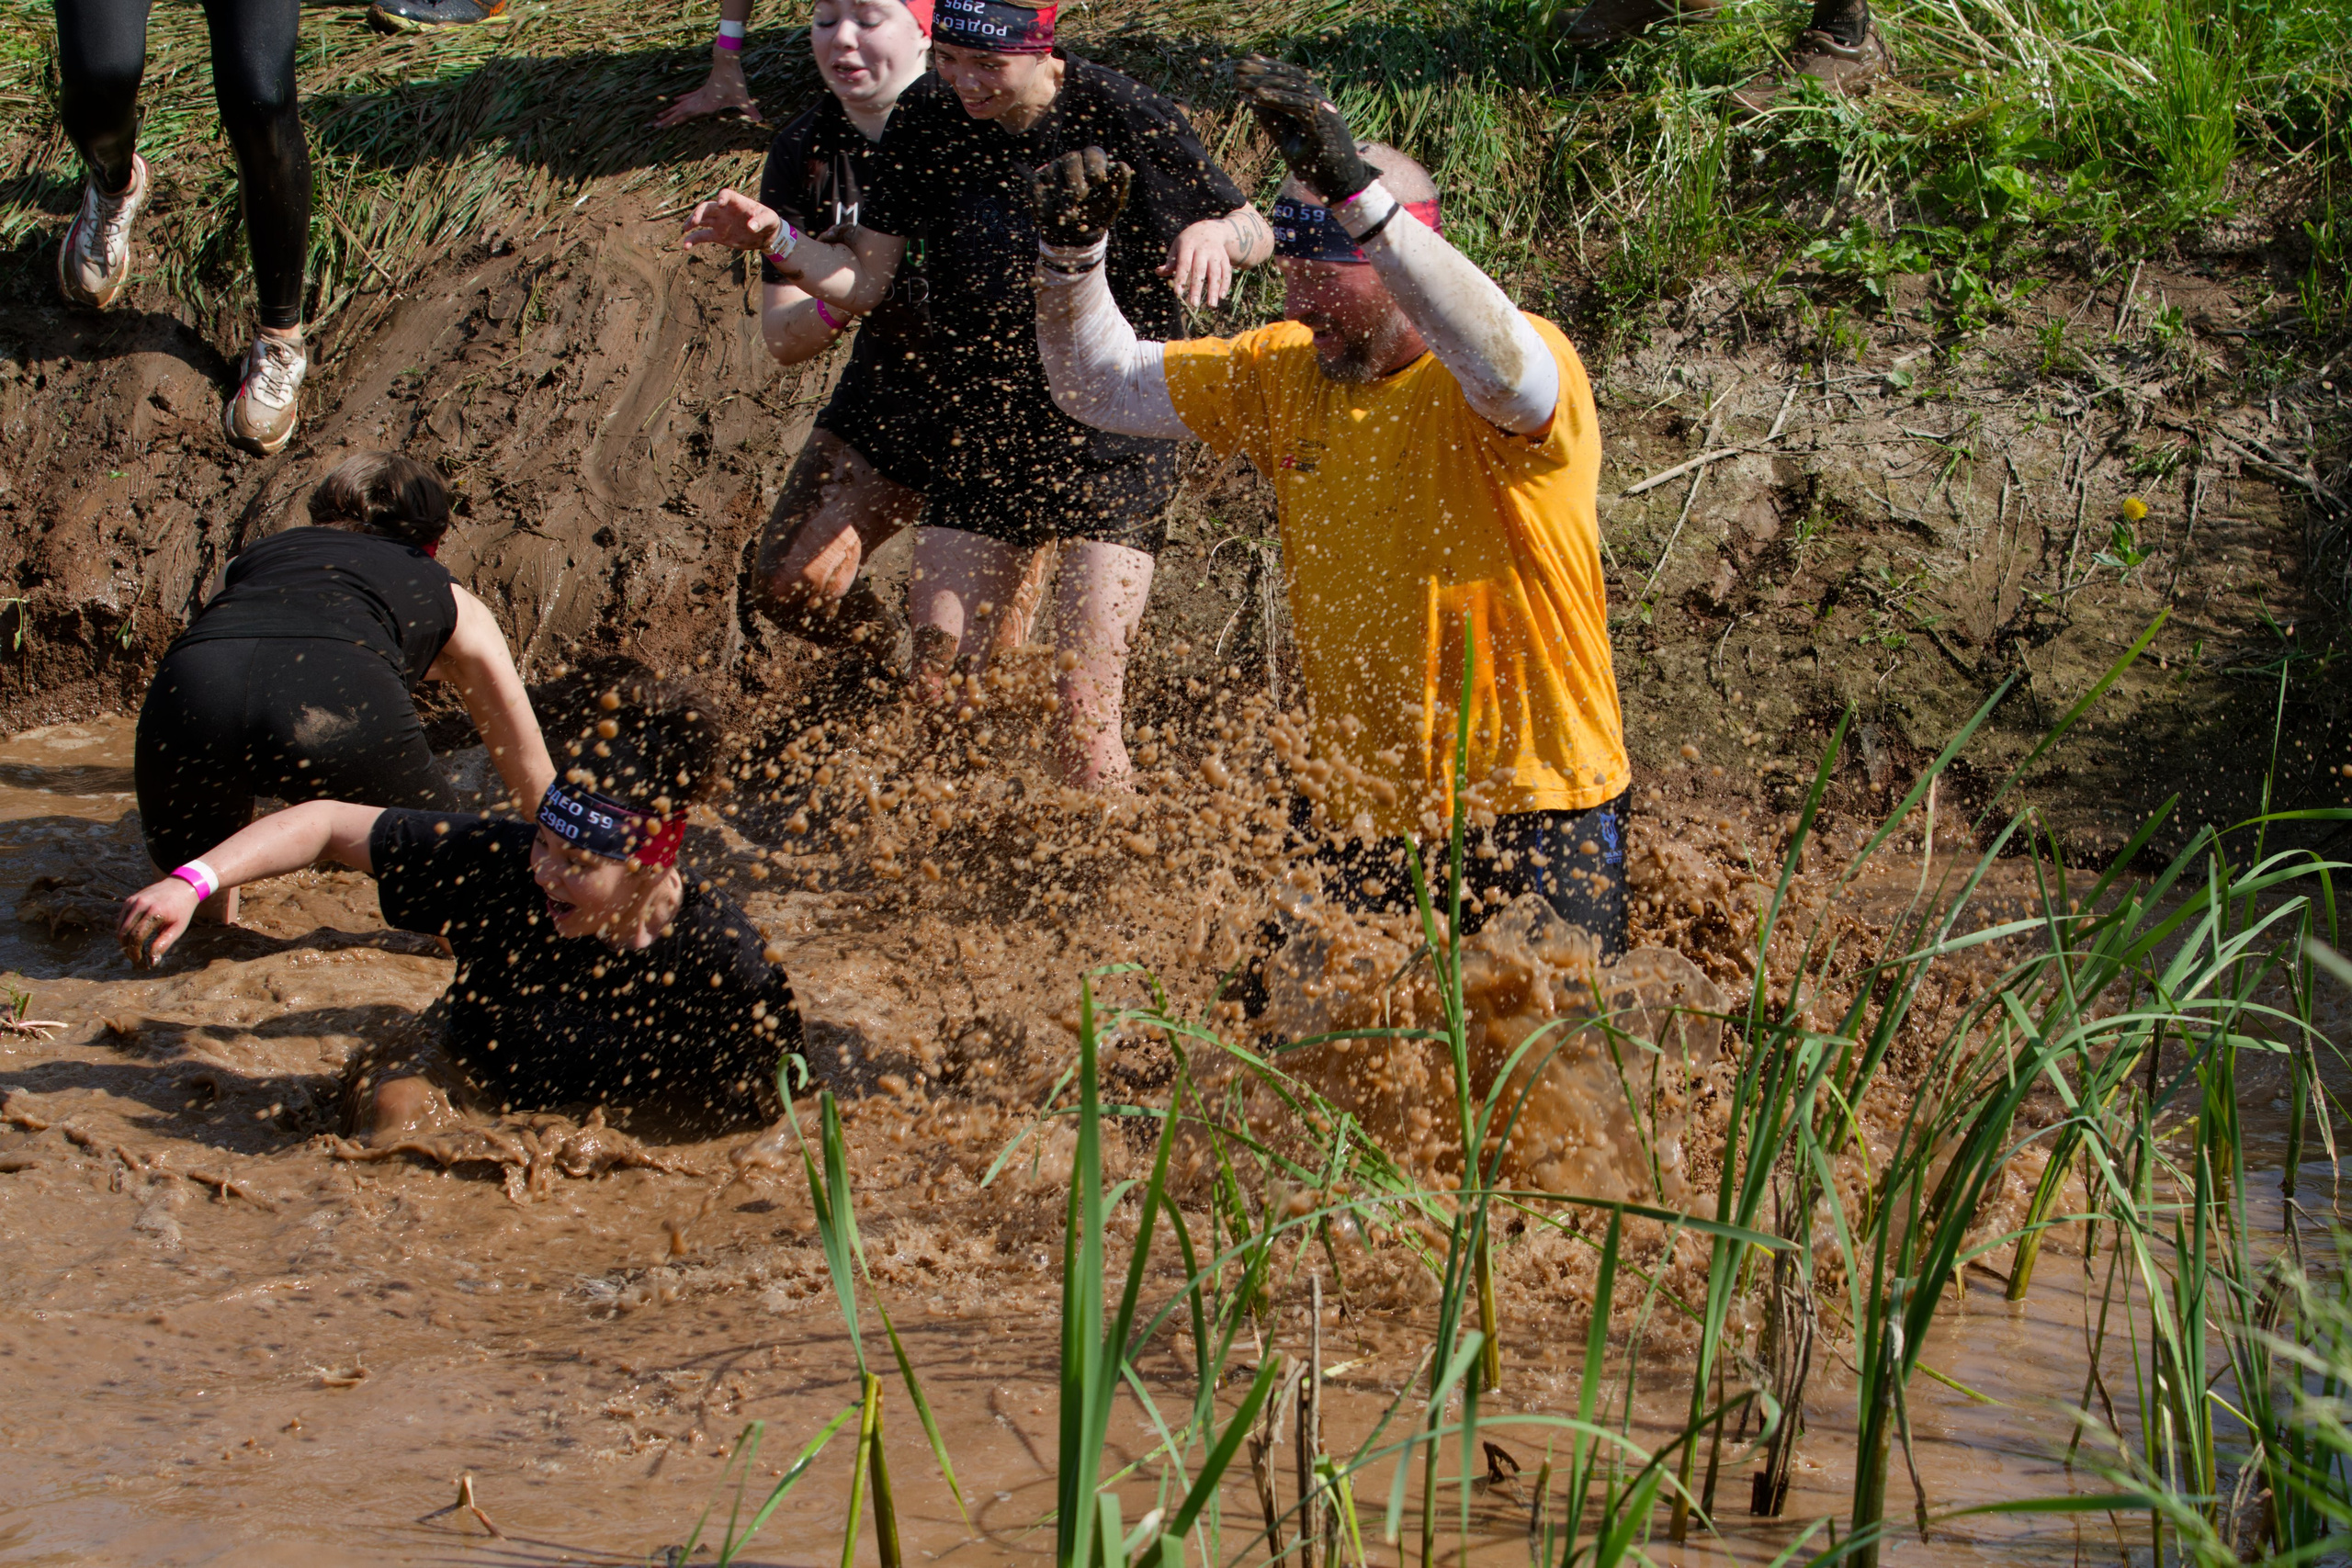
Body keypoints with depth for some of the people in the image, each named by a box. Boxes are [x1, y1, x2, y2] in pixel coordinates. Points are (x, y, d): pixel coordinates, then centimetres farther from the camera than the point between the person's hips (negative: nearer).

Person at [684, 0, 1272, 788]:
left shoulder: (1121, 116, -14)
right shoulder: (928, 119, -4)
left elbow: (1257, 232, -3)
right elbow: (863, 282, 0)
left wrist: (1212, 234, -26)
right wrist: (775, 240, -18)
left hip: (1113, 445, -4)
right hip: (979, 435, 4)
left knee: (1083, 708, -10)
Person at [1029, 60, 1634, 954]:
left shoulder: (1534, 365, -15)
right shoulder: (1287, 372, 4)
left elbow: (1500, 369, -41)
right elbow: (1102, 386, 10)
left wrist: (1355, 189, -48)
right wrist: (1069, 255, -10)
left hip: (1532, 810, -6)